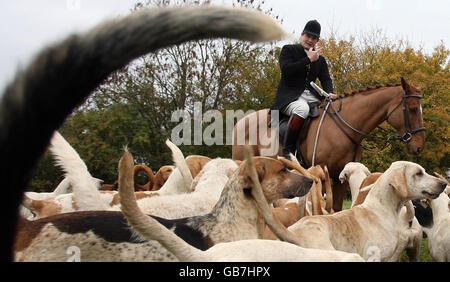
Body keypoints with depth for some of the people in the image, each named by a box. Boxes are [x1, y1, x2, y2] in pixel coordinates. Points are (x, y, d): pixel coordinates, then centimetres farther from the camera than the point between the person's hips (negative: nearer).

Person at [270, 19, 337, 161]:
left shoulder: (320, 60, 23)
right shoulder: (288, 50, 8)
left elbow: (326, 79, 12)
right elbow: (286, 70, -10)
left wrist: (329, 93, -11)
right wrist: (308, 59, -10)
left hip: (311, 96, 6)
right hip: (289, 95, -6)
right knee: (302, 108, -39)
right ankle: (287, 150, -36)